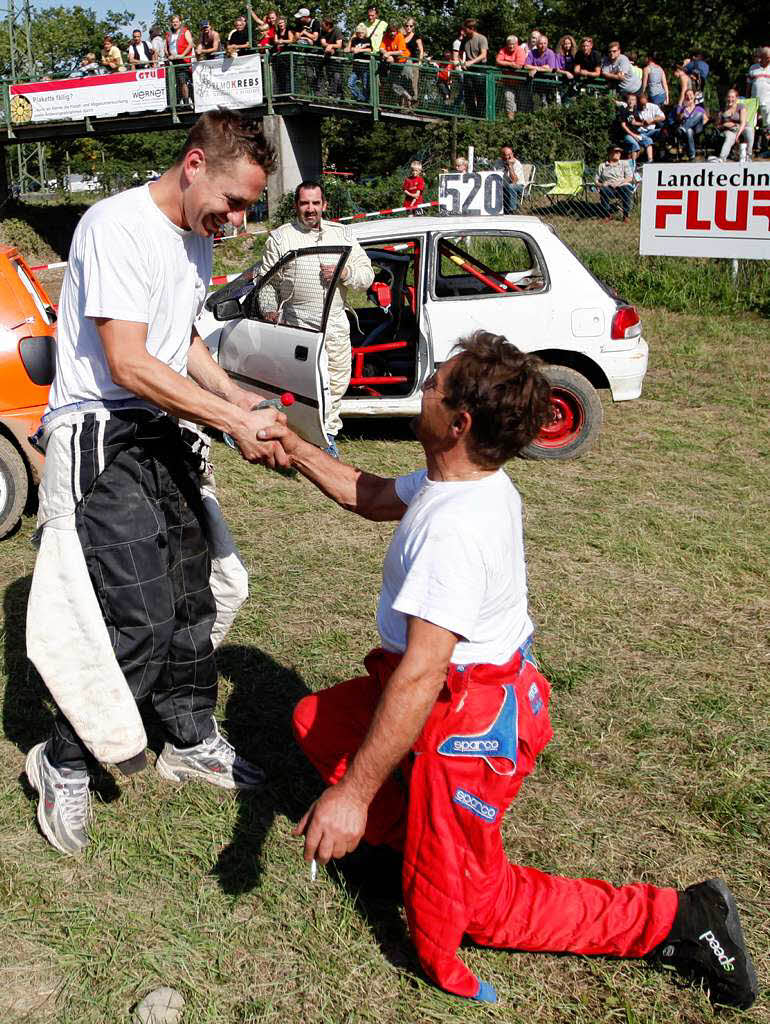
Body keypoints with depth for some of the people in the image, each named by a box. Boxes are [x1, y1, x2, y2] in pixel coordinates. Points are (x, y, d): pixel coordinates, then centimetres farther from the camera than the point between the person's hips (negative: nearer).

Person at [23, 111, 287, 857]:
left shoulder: (197, 239, 11)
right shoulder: (118, 227, -18)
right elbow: (128, 362, -24)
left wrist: (237, 398, 7)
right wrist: (235, 422, -22)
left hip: (162, 434, 9)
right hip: (101, 438, -9)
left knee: (189, 596, 13)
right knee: (140, 613, -12)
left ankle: (191, 742, 31)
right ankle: (63, 766, 8)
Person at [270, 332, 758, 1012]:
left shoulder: (453, 526, -31)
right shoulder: (470, 479, -1)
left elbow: (420, 674, -33)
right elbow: (370, 496, 18)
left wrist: (353, 793, -28)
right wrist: (295, 449, 13)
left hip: (467, 724, -9)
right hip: (475, 692, 10)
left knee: (453, 907, 3)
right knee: (315, 720, 19)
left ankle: (675, 918, 5)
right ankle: (415, 831, 17)